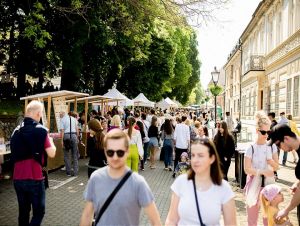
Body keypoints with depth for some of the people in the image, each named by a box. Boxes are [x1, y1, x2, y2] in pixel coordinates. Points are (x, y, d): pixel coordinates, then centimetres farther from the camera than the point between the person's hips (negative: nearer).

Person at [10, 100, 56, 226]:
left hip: (17, 178, 6)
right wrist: (50, 141, 5)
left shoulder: (16, 131, 7)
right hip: (34, 178, -6)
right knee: (39, 212, 7)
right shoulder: (40, 130, -12)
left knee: (23, 211, 18)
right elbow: (51, 154, -13)